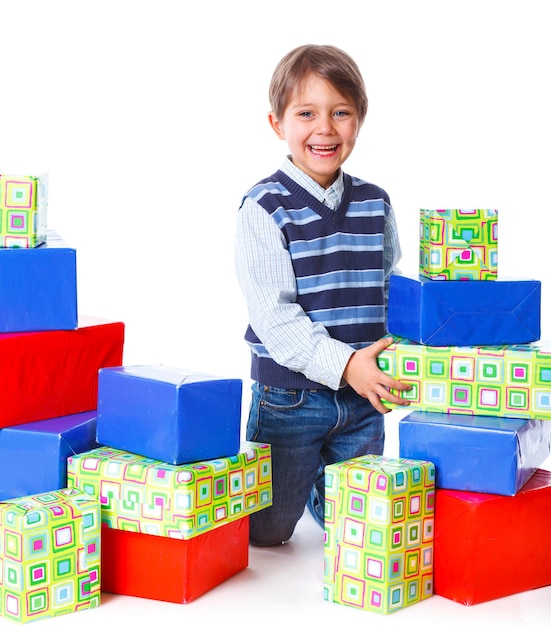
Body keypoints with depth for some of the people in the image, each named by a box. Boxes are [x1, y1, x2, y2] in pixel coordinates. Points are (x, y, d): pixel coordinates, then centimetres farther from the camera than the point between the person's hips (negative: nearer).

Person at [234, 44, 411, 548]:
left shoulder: (375, 204, 4)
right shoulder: (265, 207, -12)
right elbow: (272, 312, -19)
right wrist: (342, 364, -26)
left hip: (363, 396, 4)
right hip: (289, 395, -4)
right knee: (266, 531, 8)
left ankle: (313, 479, 43)